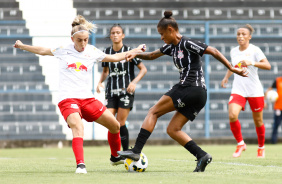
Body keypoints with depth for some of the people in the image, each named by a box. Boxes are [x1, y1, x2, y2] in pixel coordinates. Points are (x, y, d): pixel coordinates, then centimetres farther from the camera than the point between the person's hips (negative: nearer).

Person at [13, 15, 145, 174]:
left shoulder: (92, 51, 9)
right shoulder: (64, 50, 6)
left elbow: (115, 57, 19)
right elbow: (43, 51, 21)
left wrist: (136, 51, 19)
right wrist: (23, 46, 22)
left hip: (87, 98, 4)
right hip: (68, 99, -4)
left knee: (115, 125, 6)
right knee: (78, 127, -31)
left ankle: (116, 157, 30)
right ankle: (80, 165, -37)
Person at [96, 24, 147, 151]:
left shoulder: (129, 51, -3)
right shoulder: (107, 52, 9)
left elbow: (143, 69, -2)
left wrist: (134, 82, -17)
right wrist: (100, 82, 2)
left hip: (126, 91, -4)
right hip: (111, 91, 4)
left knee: (120, 123, -9)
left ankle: (126, 152, 5)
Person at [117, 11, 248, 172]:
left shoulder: (187, 44, -9)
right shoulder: (171, 47, 17)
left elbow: (214, 52, -11)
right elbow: (152, 55, 29)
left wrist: (232, 69, -12)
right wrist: (136, 54, 10)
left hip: (189, 88, -9)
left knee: (153, 112, -3)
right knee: (173, 130, 7)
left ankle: (136, 151, -6)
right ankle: (202, 156, -3)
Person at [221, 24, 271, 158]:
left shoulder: (254, 50, -7)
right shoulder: (233, 51, 8)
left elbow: (268, 66, -18)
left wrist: (251, 63, -31)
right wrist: (226, 77, 12)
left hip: (255, 91, -3)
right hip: (238, 90, 3)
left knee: (258, 121, 6)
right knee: (232, 115, -20)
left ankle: (261, 147, 30)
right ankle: (240, 144, -2)